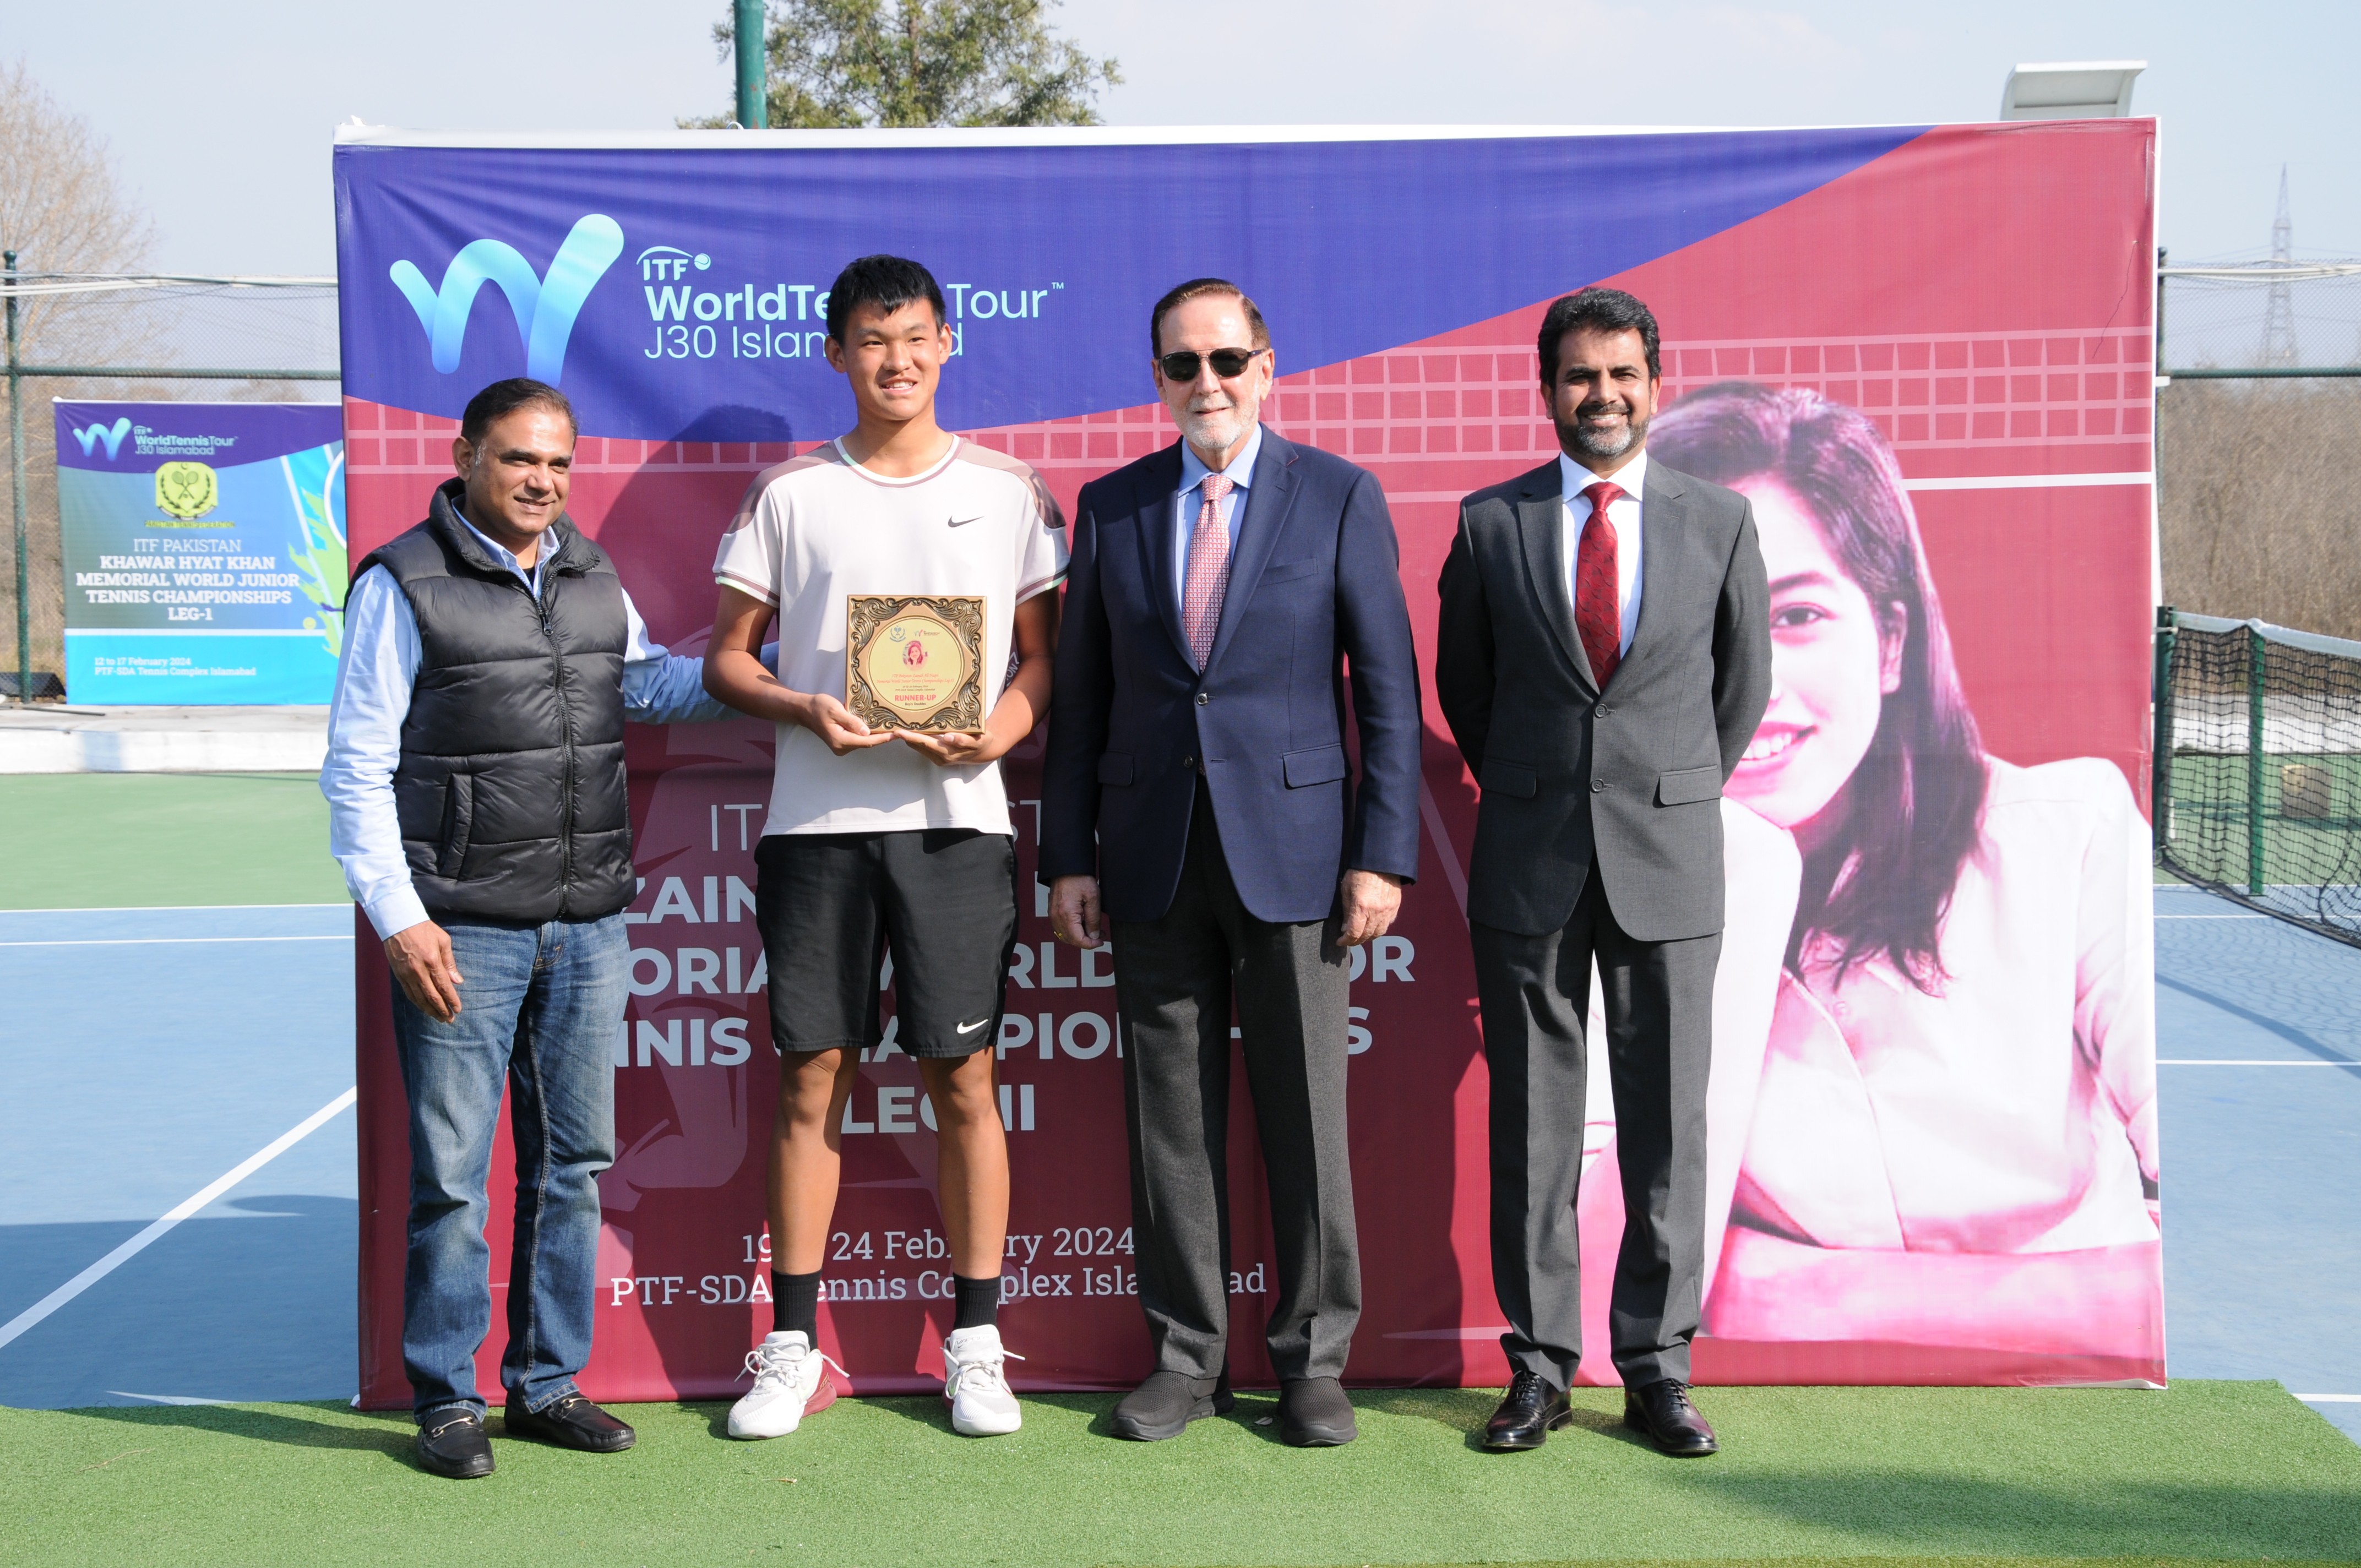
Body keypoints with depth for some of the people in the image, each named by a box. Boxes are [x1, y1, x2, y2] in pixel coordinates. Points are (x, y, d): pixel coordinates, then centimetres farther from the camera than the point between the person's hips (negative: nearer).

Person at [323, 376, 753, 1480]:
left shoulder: (594, 578, 12)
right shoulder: (403, 586, -5)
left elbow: (651, 685, 28)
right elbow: (357, 768, -5)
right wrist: (397, 916, -12)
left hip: (589, 922, 6)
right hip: (462, 928, -5)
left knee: (573, 1159, 10)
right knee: (452, 1170, -1)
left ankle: (547, 1383, 21)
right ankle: (446, 1400, 11)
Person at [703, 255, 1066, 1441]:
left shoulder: (1008, 490, 8)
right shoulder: (787, 492, 8)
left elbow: (1047, 657, 9)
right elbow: (725, 659, 9)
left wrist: (1006, 725, -11)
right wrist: (804, 709, -11)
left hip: (957, 815, 0)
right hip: (817, 819, 1)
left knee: (964, 1078, 2)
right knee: (810, 1076, 3)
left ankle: (975, 1345, 11)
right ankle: (793, 1347, 13)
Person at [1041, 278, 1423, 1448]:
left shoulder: (1339, 497, 2)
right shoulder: (1111, 506, 9)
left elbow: (1388, 685, -1)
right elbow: (1080, 694, 10)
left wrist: (1383, 854, -8)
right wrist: (1068, 856, 4)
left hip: (1291, 846, -2)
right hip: (1152, 856, 2)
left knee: (1305, 1113, 3)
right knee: (1170, 1117, 6)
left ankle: (1314, 1361, 14)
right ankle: (1187, 1354, 18)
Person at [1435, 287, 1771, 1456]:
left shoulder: (1720, 521, 4)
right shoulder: (1491, 523, 3)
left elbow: (1743, 683, 13)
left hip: (1668, 863, 0)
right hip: (1529, 866, 0)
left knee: (1667, 1119, 3)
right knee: (1531, 1120, 4)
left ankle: (1656, 1365, 12)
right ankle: (1540, 1366, 13)